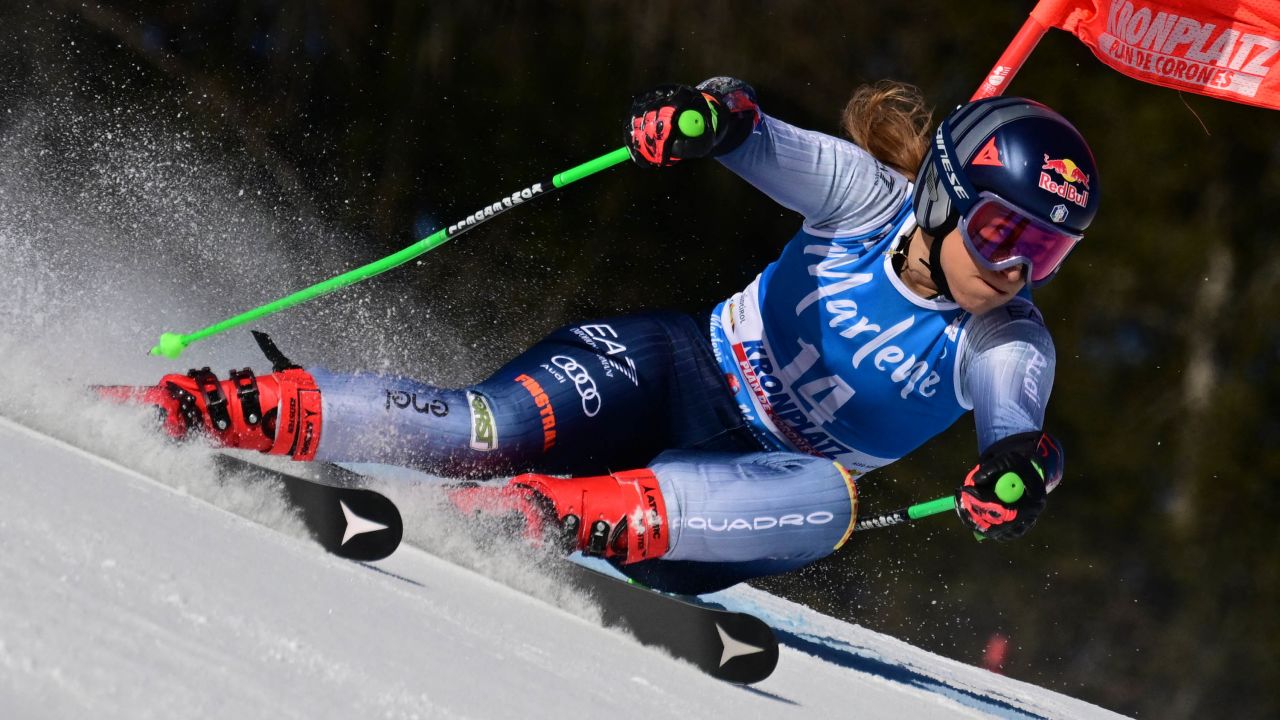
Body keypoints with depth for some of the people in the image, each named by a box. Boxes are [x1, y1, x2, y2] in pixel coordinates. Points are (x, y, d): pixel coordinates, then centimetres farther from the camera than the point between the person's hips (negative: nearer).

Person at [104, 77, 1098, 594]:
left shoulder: (1009, 350, -9)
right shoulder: (873, 197, -9)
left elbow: (1022, 426, -27)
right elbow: (766, 142, -19)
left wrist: (1020, 469, -52)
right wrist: (712, 114, -44)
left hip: (739, 474, 1)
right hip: (670, 368, -1)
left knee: (825, 501, -35)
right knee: (486, 431, -29)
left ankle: (532, 513, -46)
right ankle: (184, 408, -25)